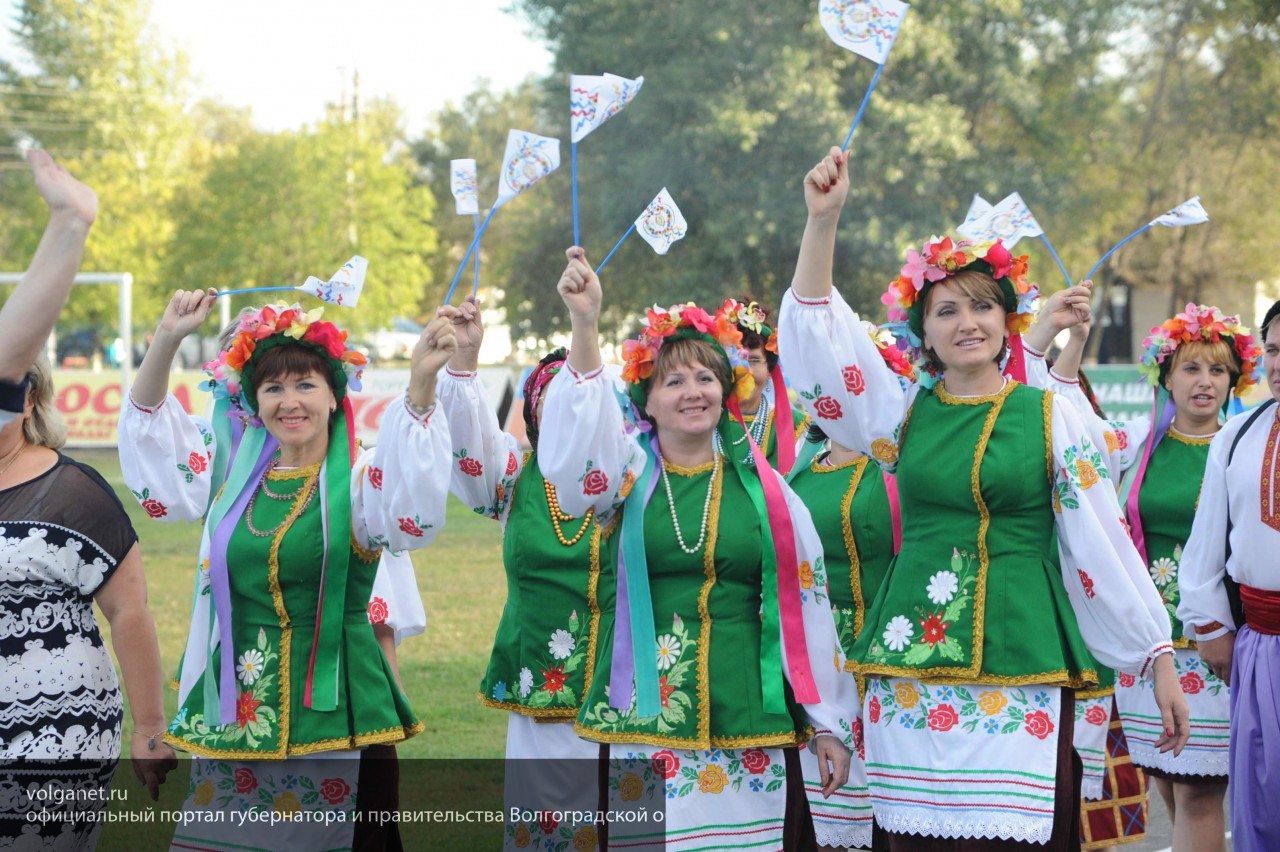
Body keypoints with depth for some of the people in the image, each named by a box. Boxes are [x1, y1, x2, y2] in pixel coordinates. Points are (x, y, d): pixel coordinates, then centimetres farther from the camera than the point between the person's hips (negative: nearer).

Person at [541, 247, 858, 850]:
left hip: (747, 724, 1)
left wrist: (829, 724, 8)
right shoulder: (627, 474, 5)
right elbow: (576, 448, -18)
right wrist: (584, 326, -30)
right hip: (641, 722, 0)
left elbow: (805, 612, 9)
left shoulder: (764, 490, 7)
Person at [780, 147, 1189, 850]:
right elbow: (814, 334, 2)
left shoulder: (1051, 416, 4)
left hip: (1021, 668, -2)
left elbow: (1102, 546, 4)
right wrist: (822, 220, -7)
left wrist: (1158, 659, 3)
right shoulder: (904, 415, 9)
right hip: (912, 664, 2)